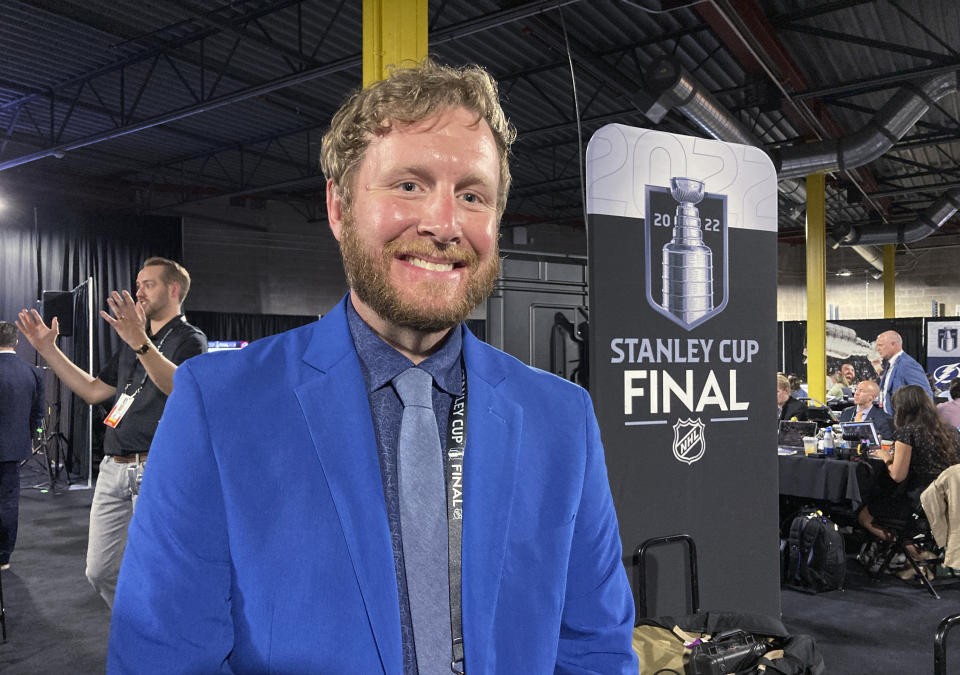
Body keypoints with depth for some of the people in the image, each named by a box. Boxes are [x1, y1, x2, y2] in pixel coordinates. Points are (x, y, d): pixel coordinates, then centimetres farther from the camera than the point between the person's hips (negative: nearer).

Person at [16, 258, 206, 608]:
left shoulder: (189, 338, -3)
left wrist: (140, 342, -37)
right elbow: (93, 390, 23)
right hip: (113, 467, 8)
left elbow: (181, 387, -23)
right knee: (100, 572, 11)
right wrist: (49, 349, 17)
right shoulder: (131, 343, 24)